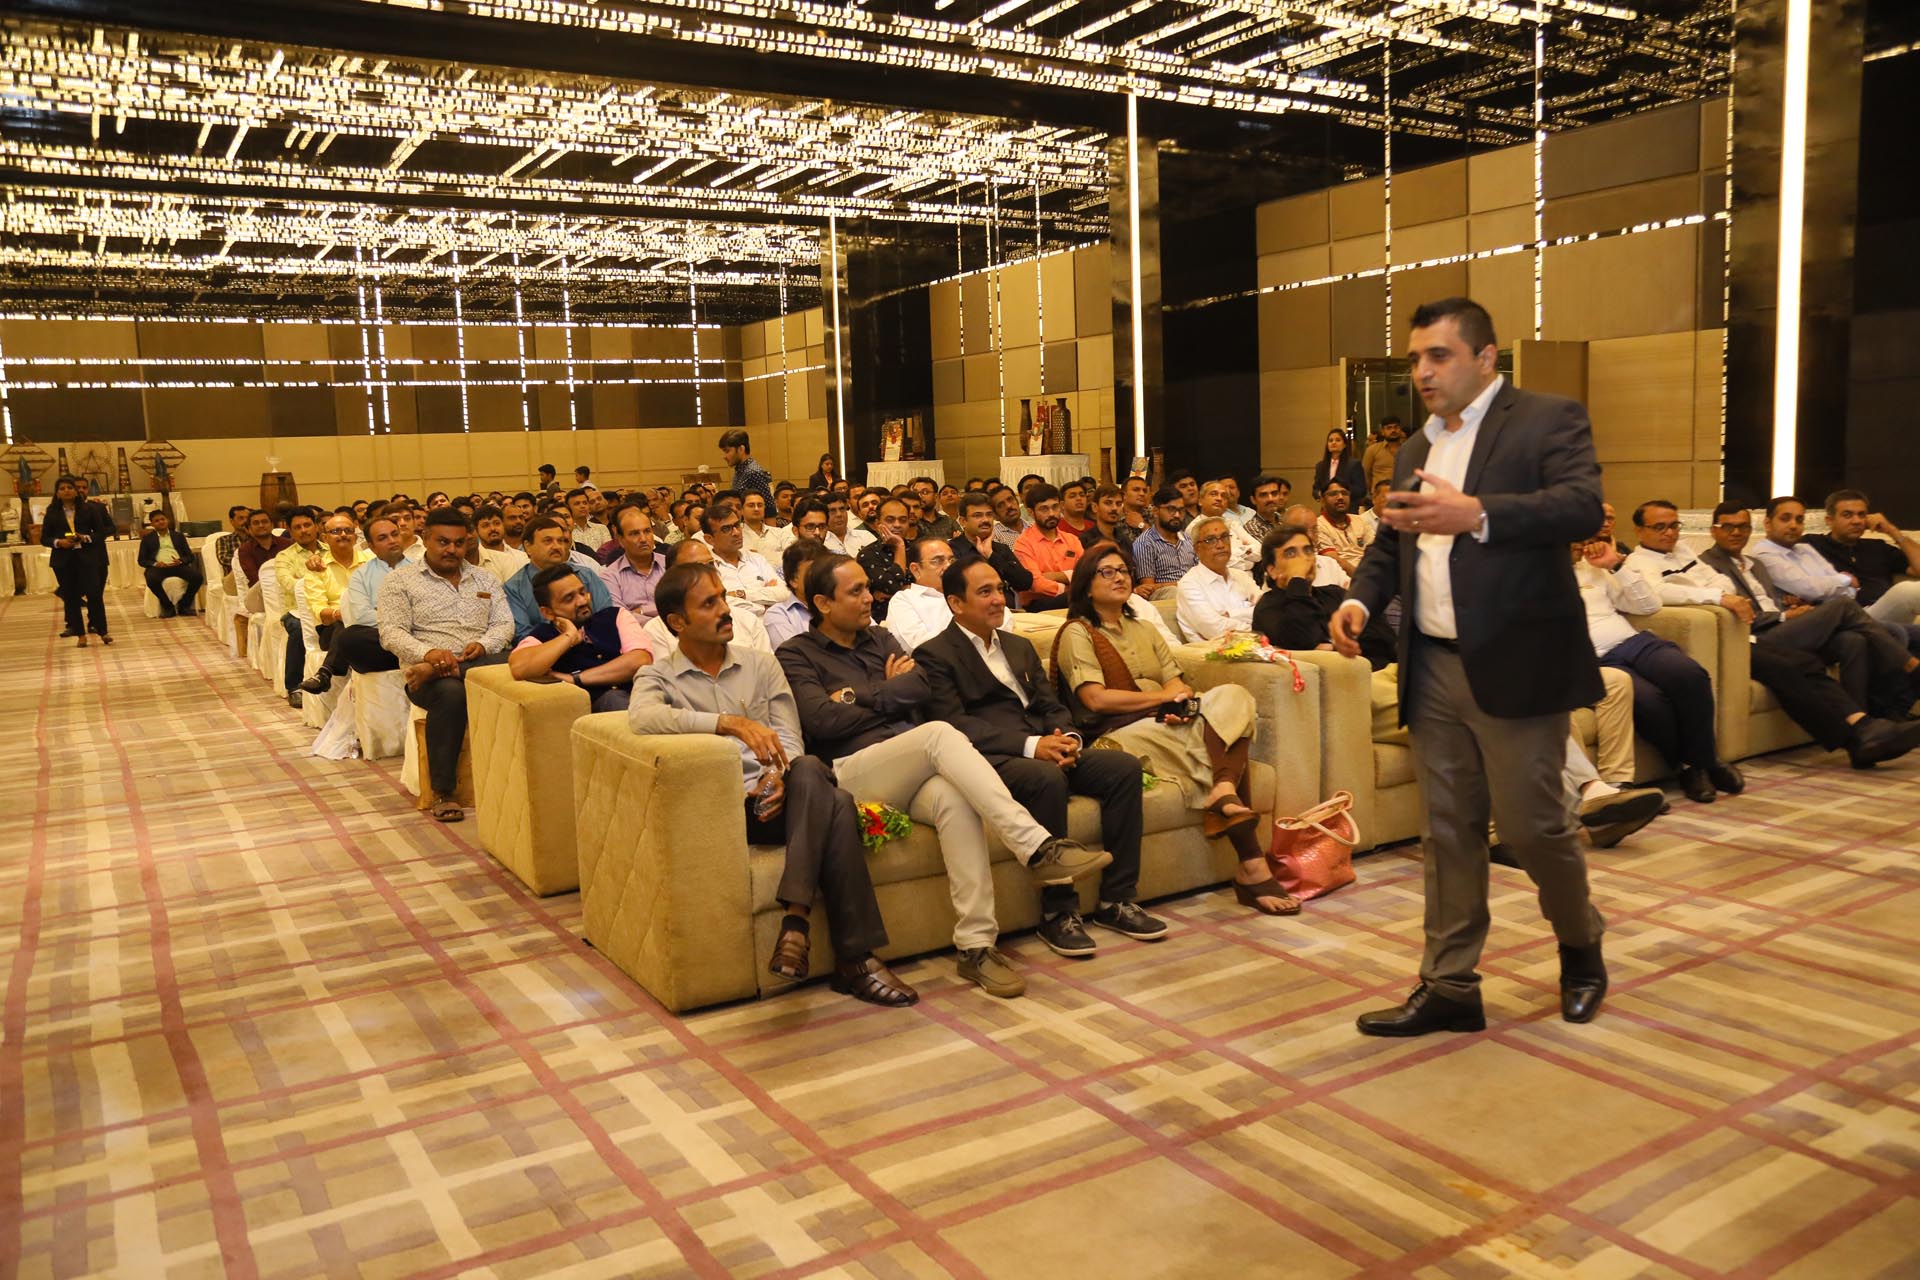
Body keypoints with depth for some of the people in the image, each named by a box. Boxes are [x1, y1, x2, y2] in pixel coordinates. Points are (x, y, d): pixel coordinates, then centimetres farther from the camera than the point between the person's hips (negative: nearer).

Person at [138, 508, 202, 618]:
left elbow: (189, 556, 14)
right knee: (152, 580, -37)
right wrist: (155, 563, -11)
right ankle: (168, 606, -15)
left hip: (178, 565, 1)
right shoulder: (147, 539, 18)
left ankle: (184, 605, -10)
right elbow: (142, 560, 11)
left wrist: (180, 561, -9)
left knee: (198, 576, -29)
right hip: (158, 566, -1)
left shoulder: (178, 536, 21)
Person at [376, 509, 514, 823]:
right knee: (450, 692, -39)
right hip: (425, 666, -2)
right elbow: (391, 633, -2)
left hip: (483, 664, 3)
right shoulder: (400, 580, 10)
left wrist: (483, 645, -11)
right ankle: (442, 791, -28)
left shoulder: (485, 579, 22)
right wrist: (429, 652, -21)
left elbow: (504, 624, 12)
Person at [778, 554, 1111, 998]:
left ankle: (976, 944, -34)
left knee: (954, 798, -33)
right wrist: (890, 694, 1)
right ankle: (1036, 847, -37)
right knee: (941, 733, -32)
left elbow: (922, 687, 5)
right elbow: (822, 720, -11)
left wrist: (859, 697, -3)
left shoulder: (879, 638, 23)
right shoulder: (797, 655, 7)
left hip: (914, 772, 5)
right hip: (851, 771, -4)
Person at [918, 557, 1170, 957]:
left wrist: (1066, 737, -6)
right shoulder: (934, 655, 0)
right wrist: (1029, 745, -22)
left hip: (1044, 749, 7)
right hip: (990, 760, -7)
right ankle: (1059, 913, -24)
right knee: (1048, 780, -36)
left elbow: (1051, 705, 20)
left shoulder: (1020, 646, 24)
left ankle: (1116, 900, -10)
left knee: (1125, 767, -15)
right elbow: (955, 724, -12)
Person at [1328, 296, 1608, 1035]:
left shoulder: (1549, 421, -3)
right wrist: (1359, 599, -1)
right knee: (1448, 834, 10)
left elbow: (1583, 507, -19)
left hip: (1515, 666, -6)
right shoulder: (1413, 452, 17)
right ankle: (1449, 987, 19)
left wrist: (1476, 515, -31)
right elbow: (1390, 545, 20)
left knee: (1532, 826, 3)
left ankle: (1582, 949, 31)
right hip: (1432, 670, 6)